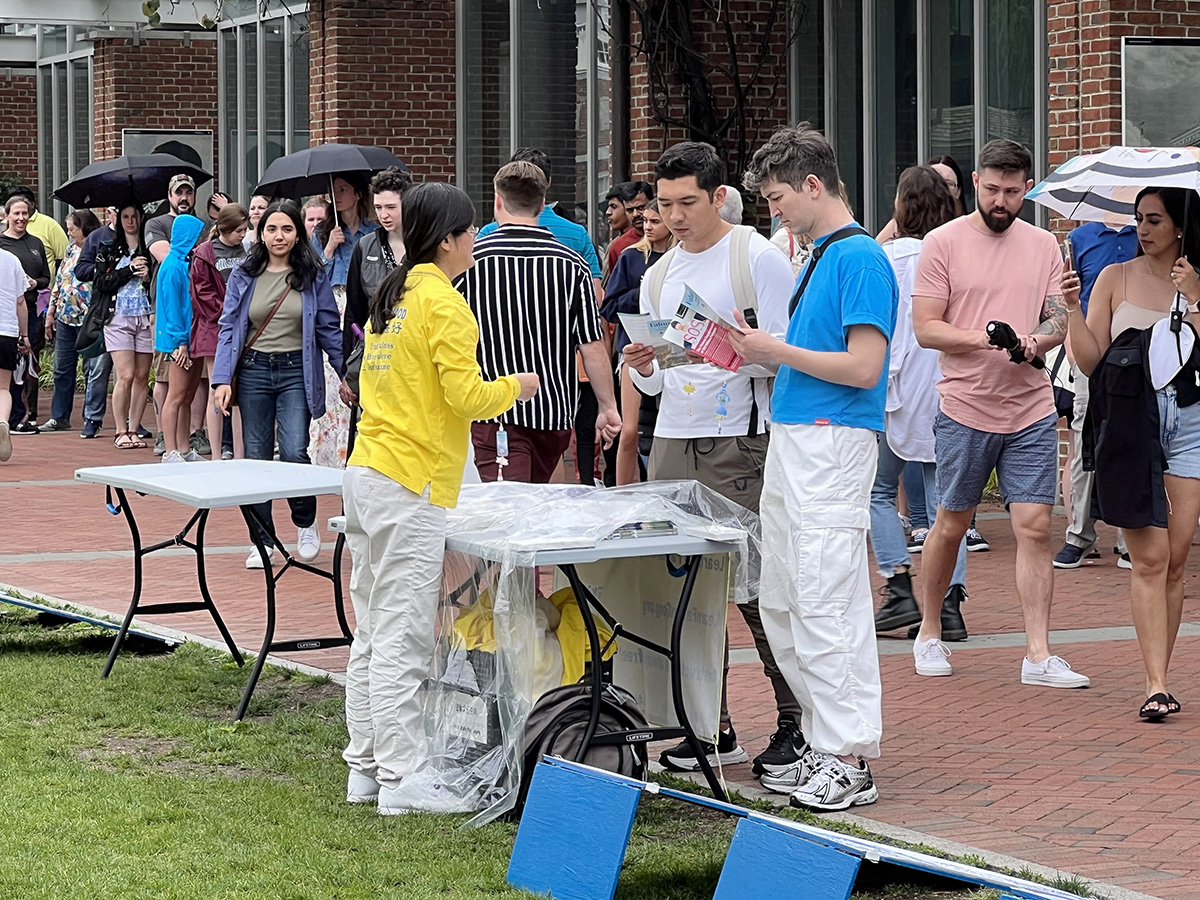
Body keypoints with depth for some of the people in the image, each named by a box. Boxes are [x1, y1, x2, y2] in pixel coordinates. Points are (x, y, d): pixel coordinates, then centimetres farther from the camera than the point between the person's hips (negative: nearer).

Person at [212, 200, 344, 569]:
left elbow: (329, 328, 7)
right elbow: (228, 328, 3)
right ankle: (263, 539, 13)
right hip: (253, 370, 2)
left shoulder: (313, 276, 2)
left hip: (296, 372, -2)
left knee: (294, 452, -15)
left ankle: (305, 523, 11)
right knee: (256, 456, 2)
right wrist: (222, 379, -7)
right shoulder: (243, 276, 5)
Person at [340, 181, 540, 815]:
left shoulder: (389, 299, 15)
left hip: (366, 472, 9)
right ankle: (404, 779, -5)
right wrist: (515, 387, 3)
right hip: (412, 485, -9)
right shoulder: (443, 304, -12)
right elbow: (467, 395, -17)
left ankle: (366, 768, 17)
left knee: (372, 635, 13)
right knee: (402, 641, -7)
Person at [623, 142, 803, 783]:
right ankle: (712, 729, 12)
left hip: (741, 447, -6)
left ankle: (794, 726, 0)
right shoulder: (658, 276, 18)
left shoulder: (759, 259, -2)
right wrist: (642, 367, -2)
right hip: (673, 444, 6)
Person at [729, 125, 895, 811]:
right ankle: (828, 744, 17)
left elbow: (863, 366, -18)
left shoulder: (861, 258, -12)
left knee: (825, 603, -10)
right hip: (792, 440, 10)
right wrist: (761, 350, 9)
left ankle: (852, 761, -7)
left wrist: (780, 352, -11)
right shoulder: (818, 258, 18)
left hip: (834, 441, -10)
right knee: (781, 605, 11)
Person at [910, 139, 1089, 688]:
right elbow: (925, 328, -6)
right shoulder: (944, 243, -3)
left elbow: (1059, 319, 10)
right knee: (951, 525, 9)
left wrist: (1037, 339, -13)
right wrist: (981, 338, -21)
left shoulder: (1043, 246, 9)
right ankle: (929, 633, 27)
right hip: (965, 409, -2)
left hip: (1032, 409, 3)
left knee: (1035, 527, -4)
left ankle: (1039, 656, -4)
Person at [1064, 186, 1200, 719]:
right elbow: (1090, 360, 5)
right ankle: (1155, 687, -12)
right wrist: (1073, 310, -9)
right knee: (1150, 557, -9)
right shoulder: (1116, 278, 8)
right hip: (1129, 419, -1)